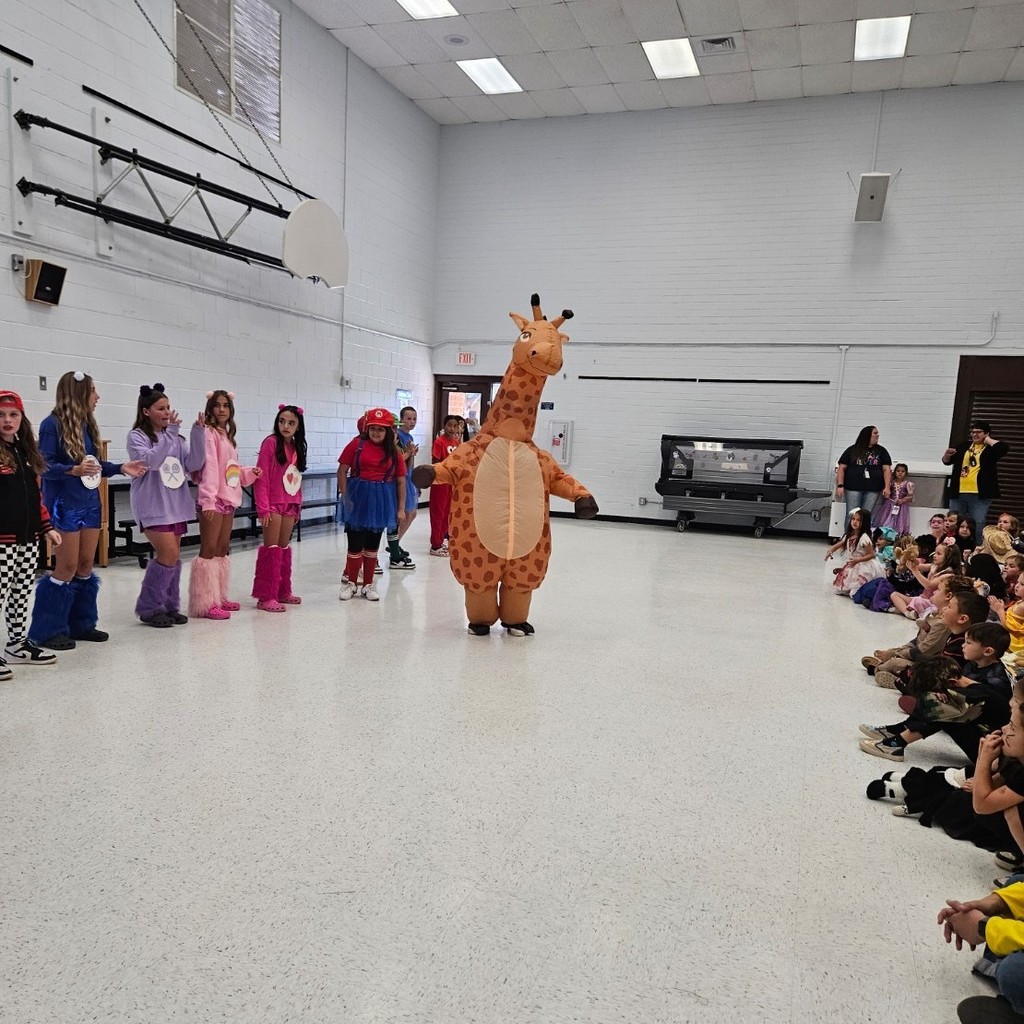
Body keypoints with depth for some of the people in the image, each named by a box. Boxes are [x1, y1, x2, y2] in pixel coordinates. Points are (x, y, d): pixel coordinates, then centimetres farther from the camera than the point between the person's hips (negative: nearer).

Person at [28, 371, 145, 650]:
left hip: (90, 503, 7)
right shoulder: (52, 424, -11)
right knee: (67, 568, -3)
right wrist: (74, 469, -30)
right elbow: (44, 465, -15)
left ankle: (81, 624, 21)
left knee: (86, 565, 10)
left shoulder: (87, 424, 9)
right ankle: (47, 631, 9)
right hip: (64, 505, -7)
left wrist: (120, 468, 4)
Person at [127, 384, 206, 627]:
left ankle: (169, 607, 19)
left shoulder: (175, 438, 9)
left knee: (174, 556, 9)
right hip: (152, 505, -6)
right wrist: (170, 433, -22)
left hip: (175, 503, 6)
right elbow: (150, 460, -22)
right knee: (169, 554, -12)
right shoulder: (137, 436, -5)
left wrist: (198, 433, -9)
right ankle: (149, 608, 3)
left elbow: (194, 464, 0)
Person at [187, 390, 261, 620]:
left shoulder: (226, 435, 18)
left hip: (229, 498, 9)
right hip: (214, 499, -9)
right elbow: (208, 467, -17)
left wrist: (249, 472, 7)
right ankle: (205, 604, -4)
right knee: (209, 550, -7)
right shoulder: (208, 433, -8)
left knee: (222, 549, 13)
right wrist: (208, 500, -23)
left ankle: (219, 598, 21)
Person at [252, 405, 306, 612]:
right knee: (272, 548, -4)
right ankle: (266, 597, 1)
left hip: (291, 505, 6)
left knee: (284, 547, 13)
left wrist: (298, 505, 12)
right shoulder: (271, 442, -9)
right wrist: (263, 508, -17)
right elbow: (261, 477, -12)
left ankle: (282, 591, 22)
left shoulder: (297, 447, 10)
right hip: (273, 503, -6)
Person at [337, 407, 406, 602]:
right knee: (355, 542, 3)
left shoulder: (394, 452, 1)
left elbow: (401, 480, 4)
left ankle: (368, 584, 24)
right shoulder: (357, 444, -4)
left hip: (381, 500, 2)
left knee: (373, 543, 12)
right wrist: (345, 497, -10)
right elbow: (342, 471, -3)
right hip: (358, 498, -2)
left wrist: (401, 508, 3)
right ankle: (350, 583, 20)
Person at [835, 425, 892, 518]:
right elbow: (842, 468, 4)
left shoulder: (881, 451, 12)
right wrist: (840, 485, -6)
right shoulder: (852, 450, 7)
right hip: (853, 487, -1)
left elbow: (887, 469, 7)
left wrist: (887, 487, -5)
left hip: (873, 489, 1)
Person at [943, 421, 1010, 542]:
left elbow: (1004, 447, -20)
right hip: (958, 493, 5)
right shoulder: (965, 446, 14)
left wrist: (988, 440, -6)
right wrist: (947, 455, -2)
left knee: (978, 526, -5)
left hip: (979, 495, -5)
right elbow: (947, 462, 20)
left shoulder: (991, 448, 1)